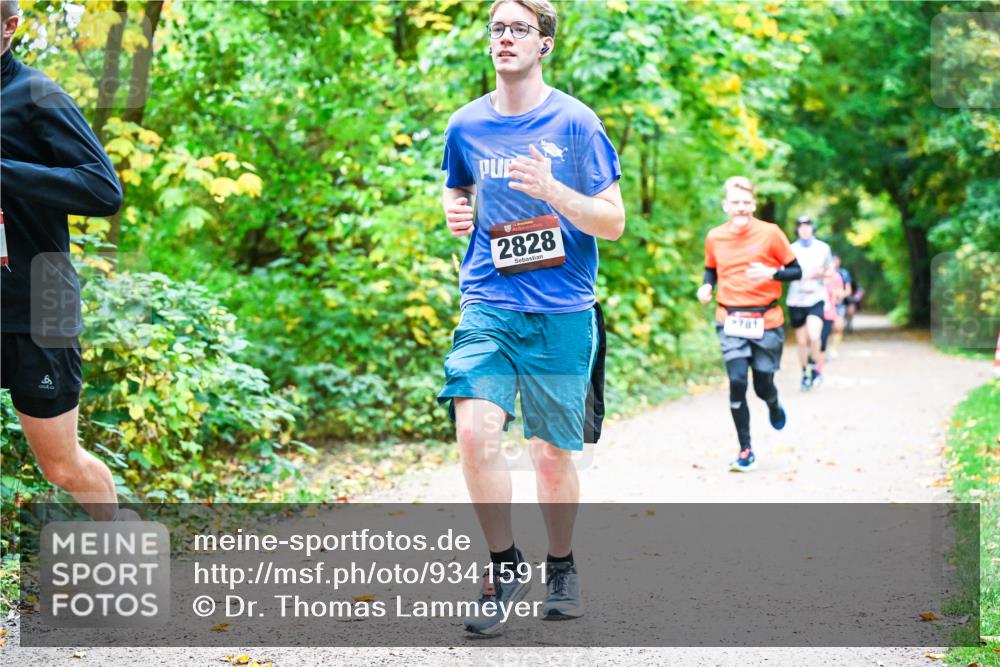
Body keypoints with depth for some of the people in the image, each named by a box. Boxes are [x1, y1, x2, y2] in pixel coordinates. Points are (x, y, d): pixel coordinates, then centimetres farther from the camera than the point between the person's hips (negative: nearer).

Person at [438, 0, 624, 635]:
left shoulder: (575, 122, -3)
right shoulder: (467, 125, 7)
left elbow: (613, 223, -4)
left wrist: (551, 189, -20)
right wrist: (456, 212, 3)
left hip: (562, 313, -2)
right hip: (488, 303, 2)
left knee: (554, 455, 5)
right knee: (475, 430, -17)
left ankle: (562, 566, 29)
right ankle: (504, 564, 2)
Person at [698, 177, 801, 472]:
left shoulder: (770, 233, -6)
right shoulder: (715, 237, 2)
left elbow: (796, 271, -1)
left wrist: (771, 273, -21)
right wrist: (706, 286, -2)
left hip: (765, 321, -1)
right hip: (730, 321, 1)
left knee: (763, 386, 4)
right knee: (737, 382, -12)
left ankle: (774, 407, 44)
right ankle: (745, 452, 0)